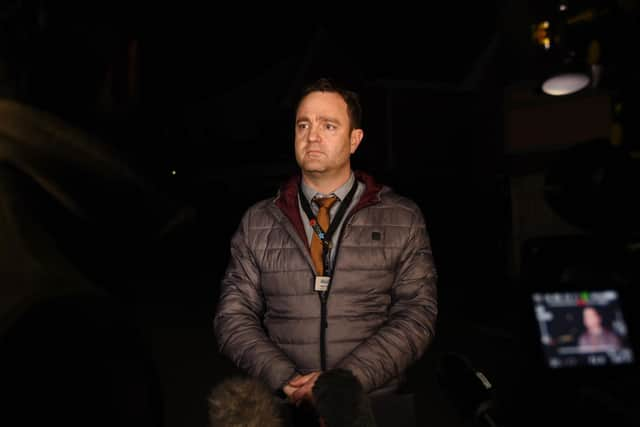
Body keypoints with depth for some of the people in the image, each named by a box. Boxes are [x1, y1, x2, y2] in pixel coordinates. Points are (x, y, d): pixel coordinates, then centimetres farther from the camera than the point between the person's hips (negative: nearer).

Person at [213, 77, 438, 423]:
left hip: (374, 403, 0)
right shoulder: (257, 222, 5)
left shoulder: (403, 219, 2)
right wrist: (286, 379, -11)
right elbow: (233, 316, 3)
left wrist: (346, 380, -13)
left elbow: (417, 313, -3)